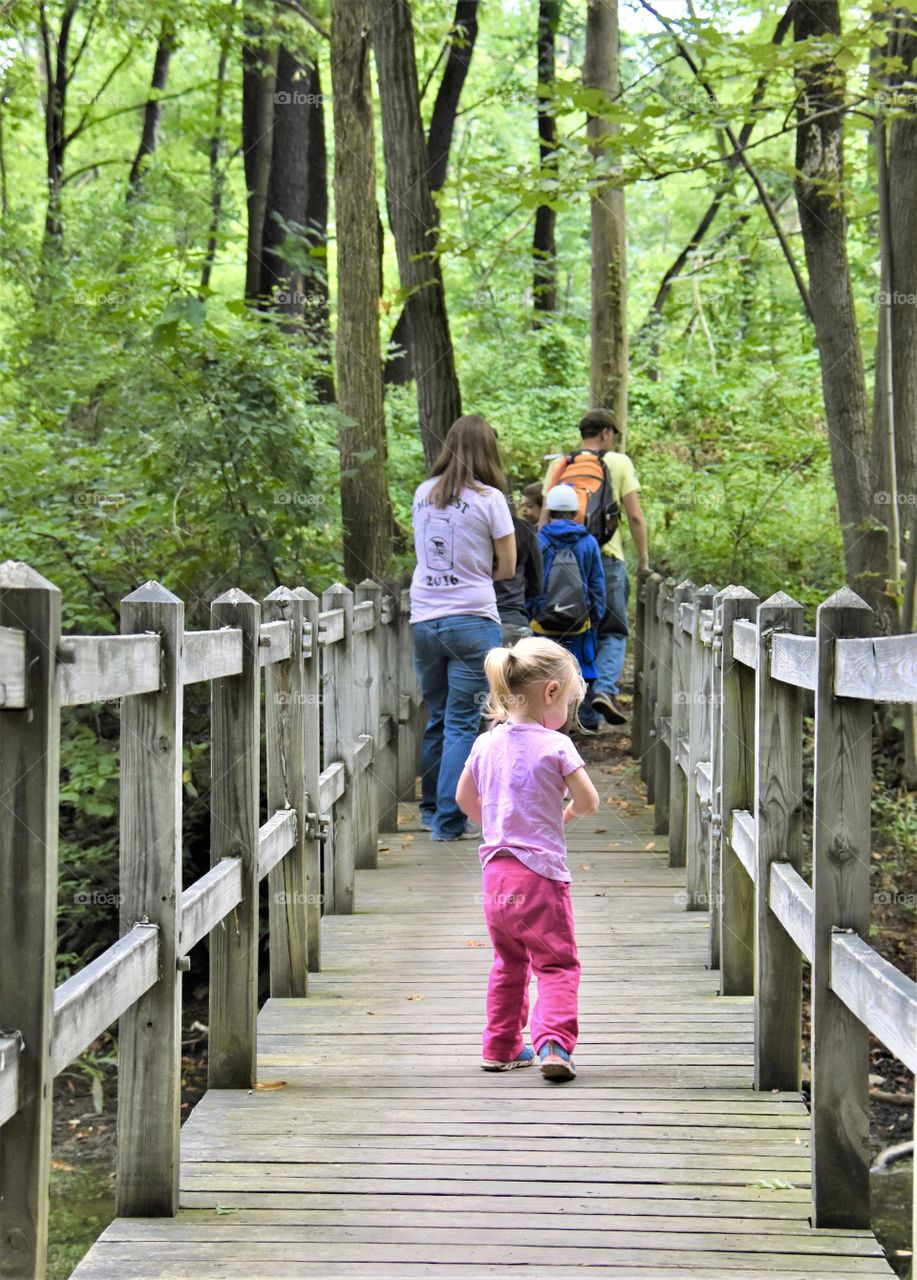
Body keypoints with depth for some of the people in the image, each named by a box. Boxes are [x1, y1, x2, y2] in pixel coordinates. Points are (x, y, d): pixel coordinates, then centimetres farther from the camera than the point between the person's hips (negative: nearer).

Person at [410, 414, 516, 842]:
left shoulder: (423, 494, 7)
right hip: (472, 620, -5)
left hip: (423, 619, 5)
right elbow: (507, 567, -2)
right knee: (463, 723, -1)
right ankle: (448, 820, -2)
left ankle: (431, 808, 28)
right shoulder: (489, 499, -8)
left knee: (437, 718, 18)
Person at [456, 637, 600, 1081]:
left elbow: (464, 797, 18)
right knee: (556, 964, 0)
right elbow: (588, 801, -10)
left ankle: (501, 1046, 25)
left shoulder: (486, 744, 5)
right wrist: (568, 812, 11)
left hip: (495, 871, 6)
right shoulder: (555, 746, -11)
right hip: (540, 871, -6)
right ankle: (553, 1043, -16)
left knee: (508, 963, 20)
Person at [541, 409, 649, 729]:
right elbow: (635, 516, -1)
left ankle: (586, 714, 10)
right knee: (613, 631, 6)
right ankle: (605, 688, -18)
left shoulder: (558, 466, 11)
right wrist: (643, 556, 9)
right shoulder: (618, 463, 3)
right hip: (606, 558, -3)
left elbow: (545, 518, 9)